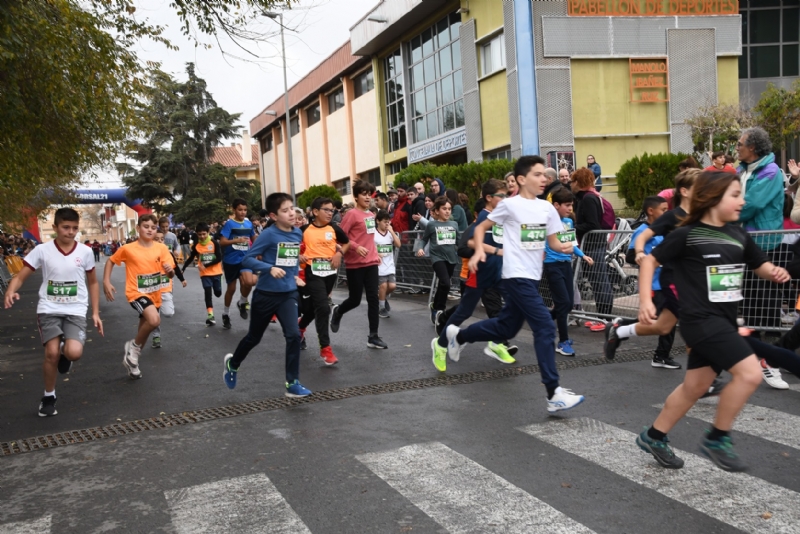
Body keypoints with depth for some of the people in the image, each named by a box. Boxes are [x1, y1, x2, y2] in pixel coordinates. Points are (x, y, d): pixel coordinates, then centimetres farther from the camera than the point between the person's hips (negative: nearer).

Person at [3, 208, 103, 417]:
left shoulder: (85, 252, -1)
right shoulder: (42, 250, -4)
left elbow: (93, 283, 11)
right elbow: (20, 277, -2)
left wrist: (95, 313, 7)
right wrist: (10, 292, -25)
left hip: (76, 310, 0)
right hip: (49, 309, 0)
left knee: (74, 352, -21)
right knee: (51, 353, -8)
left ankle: (65, 353, 19)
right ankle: (49, 396, 17)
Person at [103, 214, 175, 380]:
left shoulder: (162, 248, -5)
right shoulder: (127, 249, -10)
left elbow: (171, 273, -5)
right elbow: (111, 261, 5)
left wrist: (170, 270, -28)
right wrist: (106, 282, -4)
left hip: (154, 294, 5)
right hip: (137, 292, -5)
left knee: (145, 328, 17)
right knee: (154, 320, -31)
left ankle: (131, 357, 41)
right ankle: (134, 346, -5)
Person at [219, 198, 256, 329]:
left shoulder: (249, 224, 3)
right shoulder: (229, 223, -10)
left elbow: (254, 238, 21)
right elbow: (222, 242, -18)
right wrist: (237, 240, -32)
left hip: (244, 259, 2)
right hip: (231, 260, -2)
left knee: (248, 282, -23)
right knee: (231, 288, 9)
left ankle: (242, 303, 7)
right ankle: (226, 313, 31)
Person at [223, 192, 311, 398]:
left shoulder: (298, 233, 1)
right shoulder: (268, 234, -16)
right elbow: (247, 259, -18)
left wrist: (294, 275, 9)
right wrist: (270, 268, -29)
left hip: (289, 293, 4)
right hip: (266, 294, -4)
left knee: (294, 335, -11)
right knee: (254, 337, 14)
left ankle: (292, 384, 0)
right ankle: (232, 363, 43)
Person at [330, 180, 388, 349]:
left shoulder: (371, 215, 11)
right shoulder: (352, 214, -11)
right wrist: (356, 247, -24)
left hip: (371, 262, 6)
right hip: (355, 264, -6)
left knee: (373, 298, 1)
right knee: (355, 300, 4)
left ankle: (373, 337, 7)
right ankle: (337, 311, 38)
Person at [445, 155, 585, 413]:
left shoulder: (547, 208, 8)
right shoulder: (510, 205, -8)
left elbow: (553, 242, 12)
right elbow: (481, 227, 1)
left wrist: (564, 247, -10)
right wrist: (479, 251, -15)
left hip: (533, 277, 8)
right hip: (516, 276, -8)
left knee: (506, 327, 18)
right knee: (545, 327, -15)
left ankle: (458, 335, 42)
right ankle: (554, 394, -11)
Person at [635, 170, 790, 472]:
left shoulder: (738, 234, 8)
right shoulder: (688, 234, -10)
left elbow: (761, 266, 19)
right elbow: (651, 260, -4)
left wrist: (776, 273, -4)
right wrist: (645, 300, -13)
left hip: (724, 321, 8)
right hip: (701, 320, -8)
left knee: (694, 387, 14)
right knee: (750, 372, -17)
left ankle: (653, 437, 30)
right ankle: (716, 439, 1)